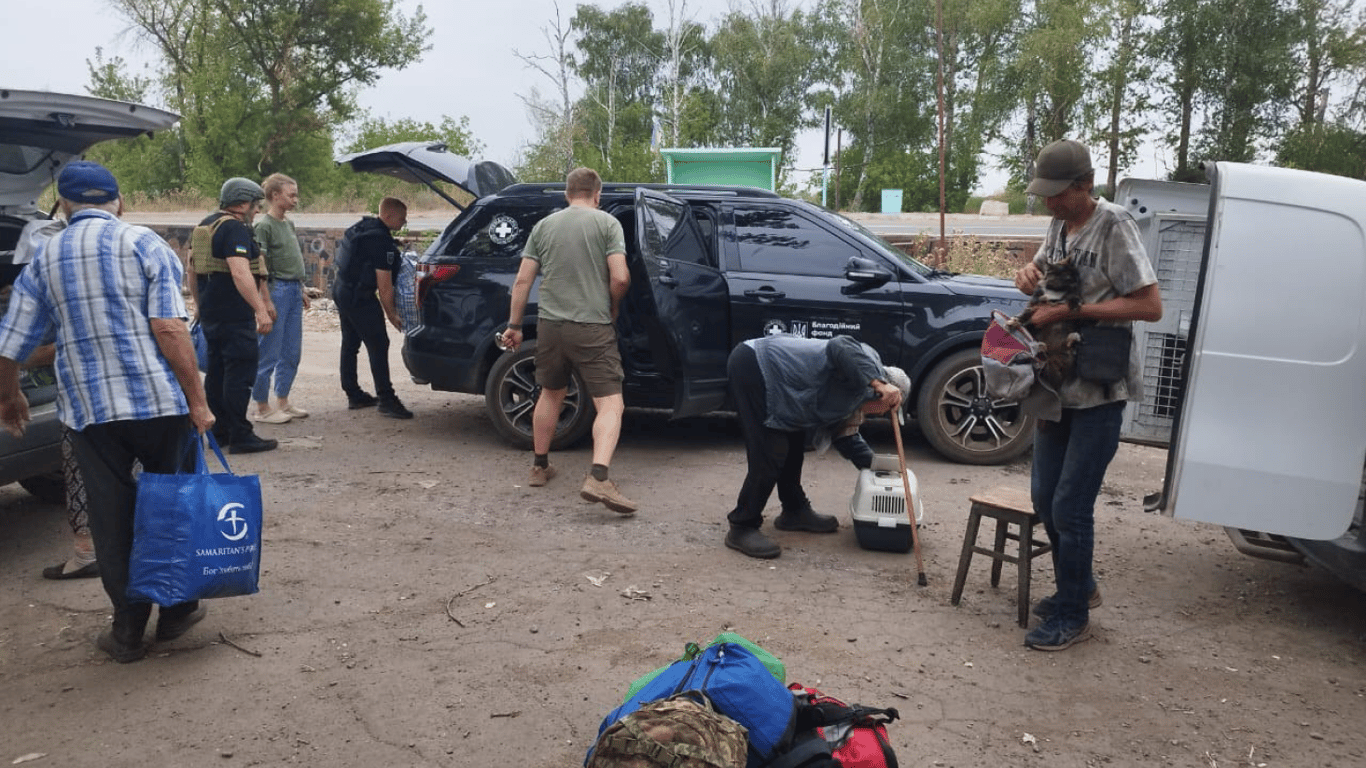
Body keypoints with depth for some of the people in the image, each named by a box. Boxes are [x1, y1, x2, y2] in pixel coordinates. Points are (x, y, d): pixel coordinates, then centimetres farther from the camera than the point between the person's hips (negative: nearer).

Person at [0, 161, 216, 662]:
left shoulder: (45, 259, 6)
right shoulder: (143, 244, -3)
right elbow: (169, 328, -13)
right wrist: (197, 400, -9)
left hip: (88, 410, 2)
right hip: (159, 400, -2)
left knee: (112, 520, 12)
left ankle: (128, 629, 20)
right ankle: (177, 610, 25)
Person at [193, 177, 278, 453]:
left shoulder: (205, 225, 16)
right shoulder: (235, 229, -15)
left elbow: (193, 270, 23)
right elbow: (240, 273, -27)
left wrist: (200, 305, 31)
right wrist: (261, 309, -30)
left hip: (210, 313, 10)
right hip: (234, 314, -10)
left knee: (217, 370, 14)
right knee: (240, 372, -6)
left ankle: (220, 431, 21)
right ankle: (240, 436, -5)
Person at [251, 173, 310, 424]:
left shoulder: (289, 224, 15)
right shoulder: (264, 226, -11)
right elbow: (260, 267, -15)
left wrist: (301, 291, 21)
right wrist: (266, 302, -18)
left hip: (293, 292, 8)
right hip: (277, 290, -8)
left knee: (292, 352, 12)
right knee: (269, 353, -2)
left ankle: (283, 402, 22)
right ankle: (263, 408, 6)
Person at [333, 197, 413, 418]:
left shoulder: (363, 226, 8)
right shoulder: (381, 241, -21)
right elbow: (384, 285, -20)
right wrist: (392, 314, -11)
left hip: (342, 290, 11)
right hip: (359, 297, -10)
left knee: (350, 344, 15)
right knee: (378, 346, -9)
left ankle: (354, 395, 23)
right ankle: (386, 400, -9)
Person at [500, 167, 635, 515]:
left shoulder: (543, 226, 9)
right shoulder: (607, 222, -2)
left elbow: (523, 281, 7)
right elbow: (620, 278, -11)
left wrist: (514, 324, 14)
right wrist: (612, 307, 8)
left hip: (550, 324, 5)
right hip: (593, 328, -4)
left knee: (551, 394, 24)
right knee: (610, 404, -4)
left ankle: (540, 466, 35)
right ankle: (598, 478, -23)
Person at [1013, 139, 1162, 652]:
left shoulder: (1113, 227, -15)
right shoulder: (1058, 226, 7)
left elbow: (1150, 305, -20)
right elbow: (1041, 277, 22)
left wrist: (1071, 311, -23)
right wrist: (1028, 275, -2)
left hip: (1100, 391, -8)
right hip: (1057, 383, 8)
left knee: (1070, 506, -4)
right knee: (1045, 496, 14)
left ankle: (1072, 616, 11)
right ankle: (1078, 587, 35)